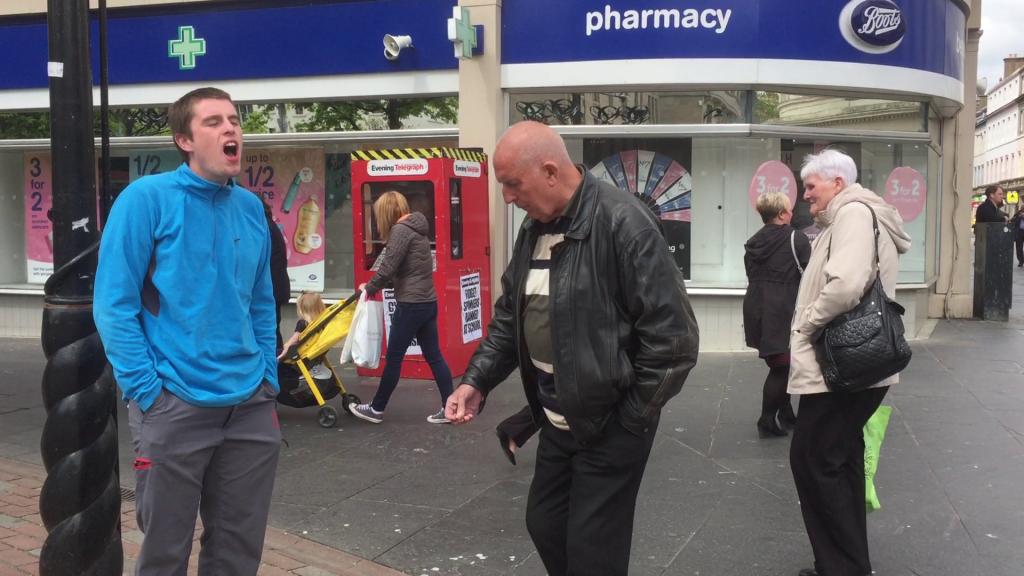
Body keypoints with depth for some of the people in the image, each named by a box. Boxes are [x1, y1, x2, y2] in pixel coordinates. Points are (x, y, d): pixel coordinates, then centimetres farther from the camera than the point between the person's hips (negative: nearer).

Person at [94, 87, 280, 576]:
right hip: (174, 405, -5)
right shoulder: (146, 198, -8)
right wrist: (148, 391, -15)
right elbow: (114, 305, -11)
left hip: (250, 406, 5)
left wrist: (267, 380, 6)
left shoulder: (251, 208, 8)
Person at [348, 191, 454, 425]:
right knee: (434, 356, 10)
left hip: (411, 305, -9)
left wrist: (369, 288, -1)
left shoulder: (400, 229, -12)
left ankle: (376, 410, 13)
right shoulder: (416, 229, 17)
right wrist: (375, 287, 13)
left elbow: (388, 267, -16)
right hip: (427, 302, 9)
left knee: (393, 358, 2)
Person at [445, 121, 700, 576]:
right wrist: (476, 381, 1)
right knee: (545, 527, 19)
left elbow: (672, 335, -21)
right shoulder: (535, 228, 5)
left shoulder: (621, 223, -21)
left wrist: (630, 418, -15)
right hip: (557, 421, 8)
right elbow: (510, 315, 14)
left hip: (610, 426, -8)